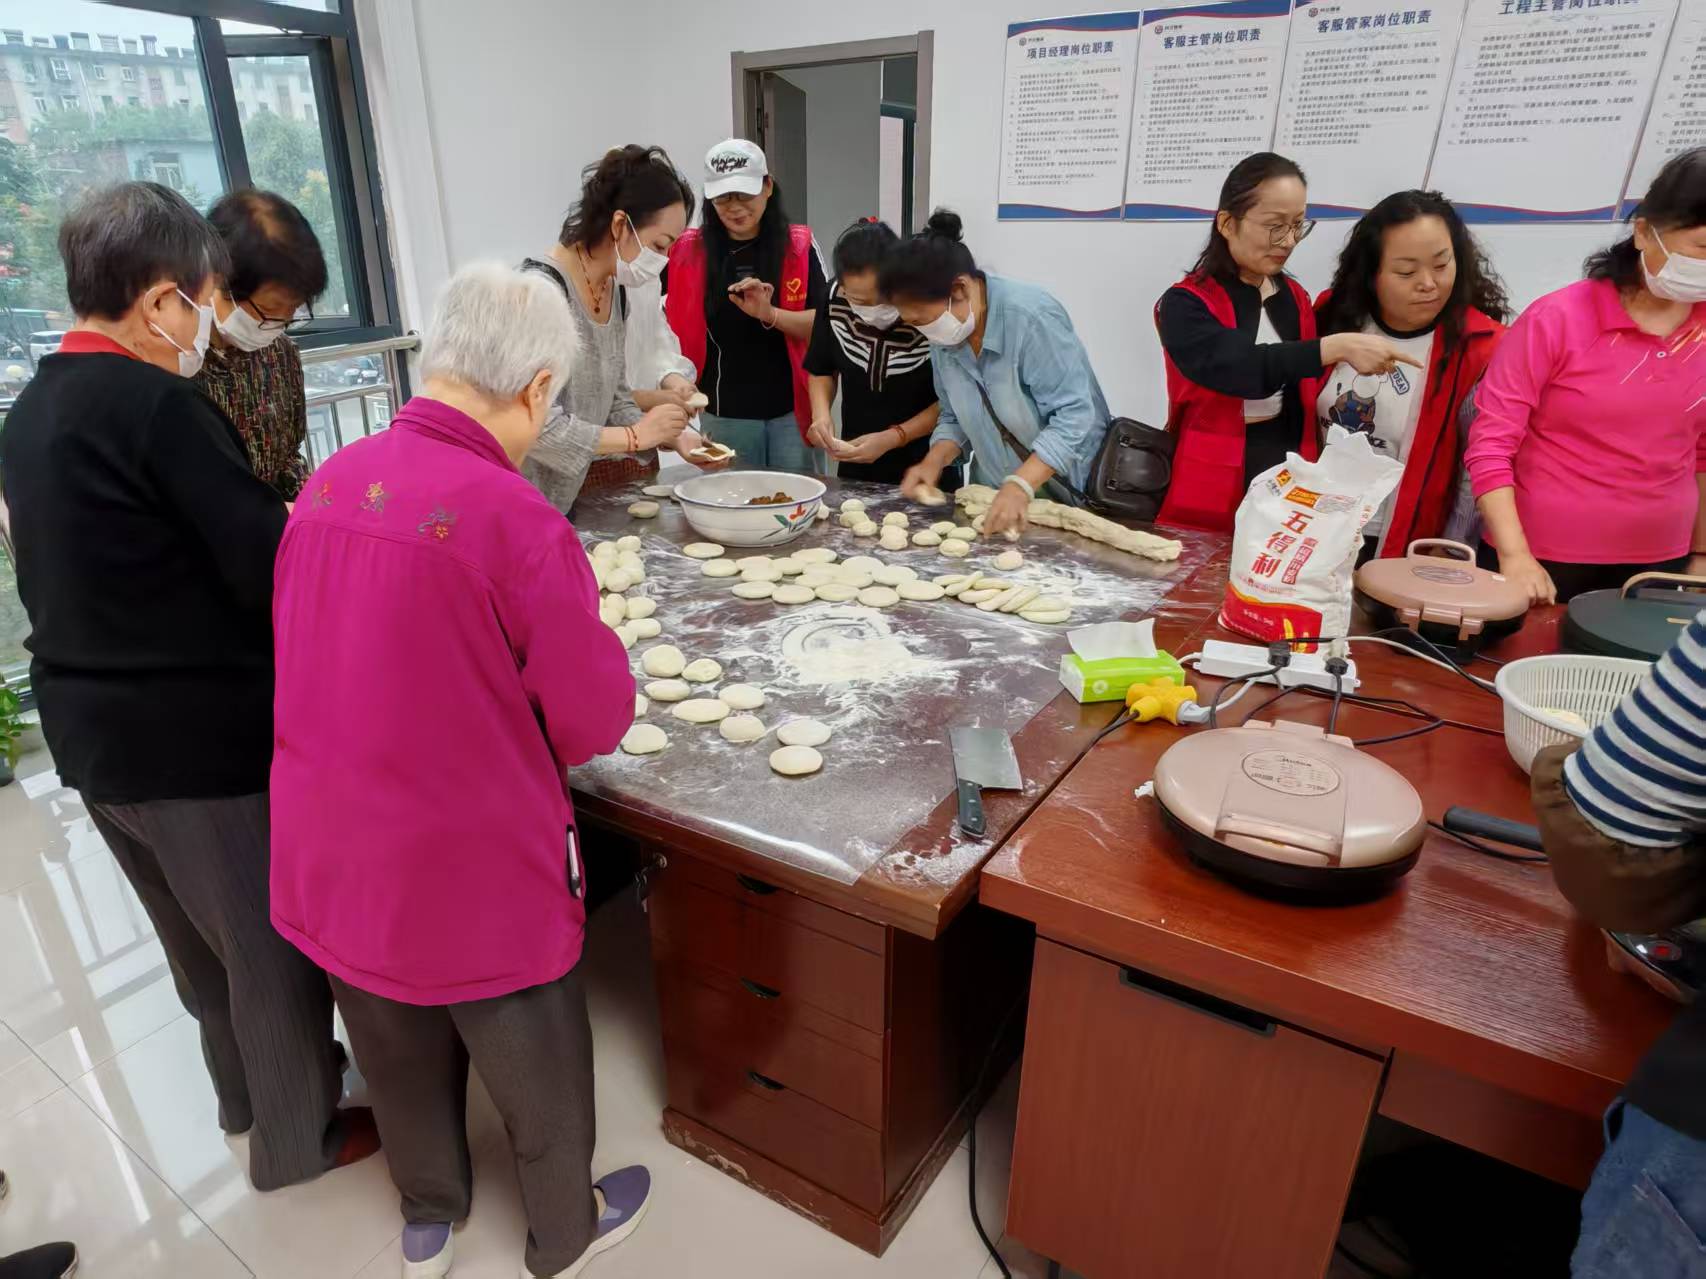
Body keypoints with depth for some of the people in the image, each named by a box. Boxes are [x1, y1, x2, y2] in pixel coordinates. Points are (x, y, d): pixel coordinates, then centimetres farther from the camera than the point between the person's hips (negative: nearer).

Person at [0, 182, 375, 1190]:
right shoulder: (157, 404, -21)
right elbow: (273, 575, -23)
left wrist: (271, 523, 13)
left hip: (90, 732, 9)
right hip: (207, 737, -8)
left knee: (199, 934, 26)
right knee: (275, 939, 12)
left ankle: (246, 1090, 48)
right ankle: (301, 1136, 32)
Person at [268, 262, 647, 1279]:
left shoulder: (331, 480, -5)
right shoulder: (519, 522, -26)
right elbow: (597, 724, -17)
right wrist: (585, 644, 2)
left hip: (330, 854, 7)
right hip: (473, 874, -6)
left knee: (403, 1061, 30)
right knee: (539, 1075, 21)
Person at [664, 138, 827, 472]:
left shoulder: (799, 247, 1)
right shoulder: (690, 253, 1)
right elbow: (669, 326, 10)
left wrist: (770, 314, -20)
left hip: (793, 411, 0)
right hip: (724, 416, 0)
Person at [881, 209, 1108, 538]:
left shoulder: (1031, 316, -25)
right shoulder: (945, 335, -4)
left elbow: (1074, 415, -26)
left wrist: (1020, 484, -35)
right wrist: (933, 462, -12)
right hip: (996, 493, 6)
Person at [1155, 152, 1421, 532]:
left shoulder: (1295, 299, 12)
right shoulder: (1184, 305, -7)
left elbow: (1304, 398, 16)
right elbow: (1241, 368, -24)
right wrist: (1338, 348, -29)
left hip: (1290, 485, 5)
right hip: (1211, 495, -5)